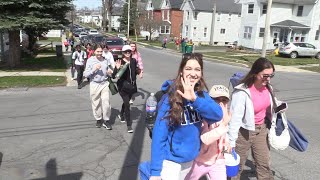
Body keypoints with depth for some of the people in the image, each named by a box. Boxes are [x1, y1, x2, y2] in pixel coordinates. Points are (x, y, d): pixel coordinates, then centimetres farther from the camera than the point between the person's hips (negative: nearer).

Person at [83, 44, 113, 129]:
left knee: (106, 103, -2)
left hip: (105, 84, 2)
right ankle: (98, 119, 26)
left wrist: (110, 73, -4)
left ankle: (106, 121, 12)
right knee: (96, 104, 8)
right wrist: (94, 69, -19)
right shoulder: (90, 60, -2)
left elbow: (108, 73, 19)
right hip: (94, 85, -1)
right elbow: (86, 74, -6)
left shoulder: (105, 60, 6)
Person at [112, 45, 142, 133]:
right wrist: (117, 68, -29)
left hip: (132, 85, 5)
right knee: (127, 104, -9)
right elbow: (114, 76, -16)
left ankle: (121, 115, 48)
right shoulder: (120, 62, -12)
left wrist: (138, 71, 2)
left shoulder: (133, 61, 2)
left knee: (126, 102, 21)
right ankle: (129, 125, 0)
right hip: (123, 86, -5)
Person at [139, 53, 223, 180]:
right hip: (171, 161, -5)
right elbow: (159, 134, -19)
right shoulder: (170, 97, -18)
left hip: (191, 159, 5)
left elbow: (218, 115, -18)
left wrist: (195, 99, -32)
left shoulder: (201, 95, -3)